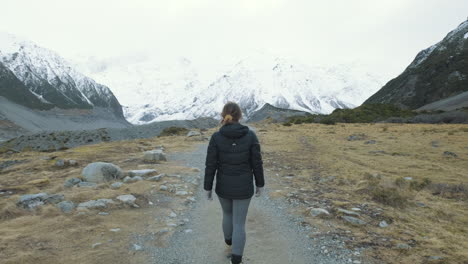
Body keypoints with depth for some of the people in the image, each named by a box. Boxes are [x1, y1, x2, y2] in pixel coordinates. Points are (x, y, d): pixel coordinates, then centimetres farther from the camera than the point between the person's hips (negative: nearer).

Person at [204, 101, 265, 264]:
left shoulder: (216, 137, -14)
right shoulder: (250, 135, -13)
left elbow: (210, 165, -11)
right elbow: (257, 163, -8)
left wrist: (207, 188, 2)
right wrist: (260, 184, 6)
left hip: (223, 186, 2)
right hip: (243, 187, -1)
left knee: (227, 213, 30)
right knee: (239, 223, 12)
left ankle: (229, 242, 53)